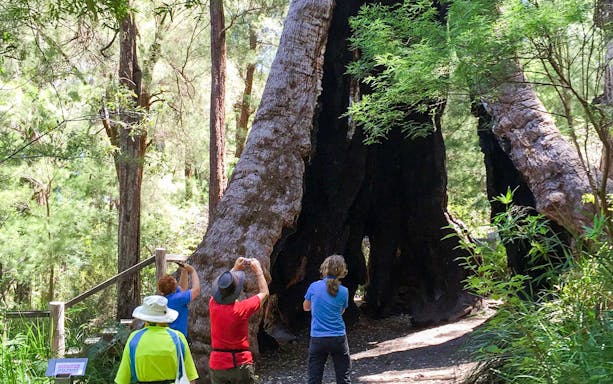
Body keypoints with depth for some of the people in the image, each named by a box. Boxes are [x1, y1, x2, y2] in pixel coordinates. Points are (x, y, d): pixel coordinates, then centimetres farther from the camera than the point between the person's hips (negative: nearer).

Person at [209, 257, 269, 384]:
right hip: (240, 365, -4)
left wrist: (234, 269, 21)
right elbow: (264, 292, 0)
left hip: (217, 365, 4)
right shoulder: (242, 309, -18)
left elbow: (220, 286, 17)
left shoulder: (213, 305, -8)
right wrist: (258, 270, 11)